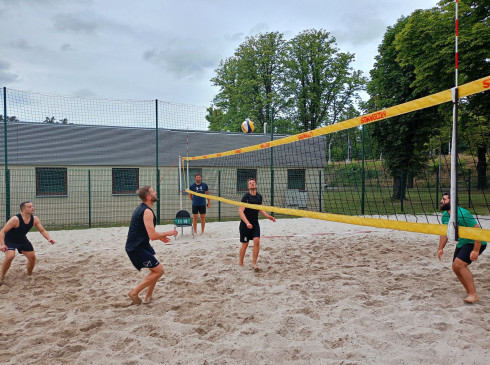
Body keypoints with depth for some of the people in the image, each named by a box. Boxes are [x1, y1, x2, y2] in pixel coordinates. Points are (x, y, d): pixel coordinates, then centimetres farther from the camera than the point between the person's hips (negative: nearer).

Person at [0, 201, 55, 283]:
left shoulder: (35, 219, -14)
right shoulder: (15, 219, -31)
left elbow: (42, 231, -8)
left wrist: (48, 238, -28)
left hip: (22, 240, 6)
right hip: (9, 240, -6)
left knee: (32, 257, 3)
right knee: (10, 256, -29)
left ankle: (29, 275, 26)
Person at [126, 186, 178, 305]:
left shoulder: (141, 208, 12)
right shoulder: (147, 211, -20)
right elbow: (153, 236, -26)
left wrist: (160, 236, 21)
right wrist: (168, 233, -9)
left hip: (141, 245, 10)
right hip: (136, 248, -10)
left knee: (155, 269, 16)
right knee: (159, 270, -7)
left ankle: (148, 297, 26)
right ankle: (134, 293, 2)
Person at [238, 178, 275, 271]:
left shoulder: (259, 197, 5)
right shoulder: (246, 197, -13)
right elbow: (241, 211, -18)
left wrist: (268, 216, 6)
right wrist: (247, 223, -28)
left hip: (255, 223, 4)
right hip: (245, 224, -4)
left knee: (257, 241, -10)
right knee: (245, 244, 3)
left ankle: (254, 263, 0)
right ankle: (240, 263, 24)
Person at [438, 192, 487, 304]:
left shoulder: (463, 214, -27)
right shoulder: (445, 216, 1)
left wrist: (476, 251, -29)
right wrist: (441, 248, 6)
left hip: (475, 243, -9)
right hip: (462, 243, 9)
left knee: (459, 264, -23)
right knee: (455, 268, 7)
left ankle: (473, 295, -16)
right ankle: (469, 292, 25)